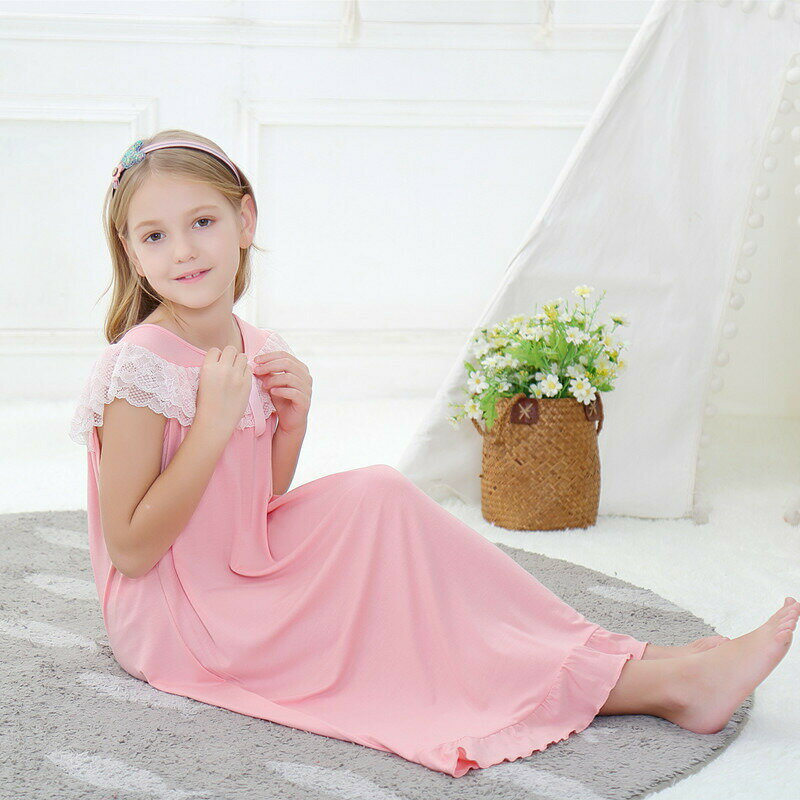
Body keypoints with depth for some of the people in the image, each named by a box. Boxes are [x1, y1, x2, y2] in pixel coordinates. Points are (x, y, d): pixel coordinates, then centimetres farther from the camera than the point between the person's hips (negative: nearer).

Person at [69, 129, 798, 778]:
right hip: (169, 619, -8)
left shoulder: (254, 349, 4)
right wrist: (215, 421, -27)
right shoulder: (141, 367, -20)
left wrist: (293, 420, -7)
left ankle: (640, 664, -9)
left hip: (241, 574, 8)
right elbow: (130, 551, -23)